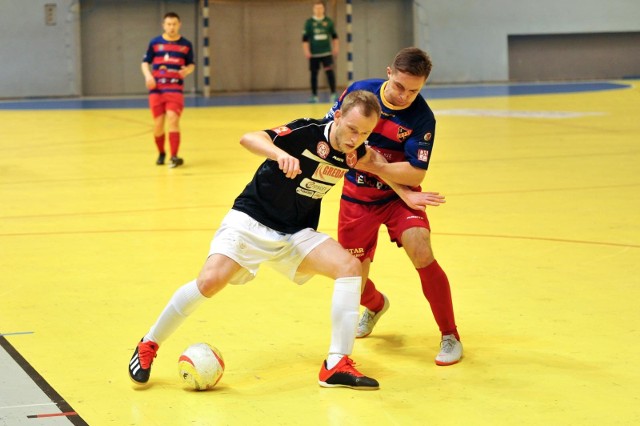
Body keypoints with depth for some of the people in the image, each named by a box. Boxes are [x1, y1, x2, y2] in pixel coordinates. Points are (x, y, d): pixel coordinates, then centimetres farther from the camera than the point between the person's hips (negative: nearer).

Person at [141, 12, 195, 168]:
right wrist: (148, 75, -10)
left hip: (175, 88, -1)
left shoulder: (186, 44, 6)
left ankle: (174, 156, -20)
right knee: (158, 124, 2)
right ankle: (161, 153, 26)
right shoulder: (155, 43, 5)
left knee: (172, 118, -18)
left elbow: (191, 64, 12)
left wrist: (188, 70, -11)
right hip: (156, 88, 1)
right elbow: (145, 62, 9)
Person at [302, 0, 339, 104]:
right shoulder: (309, 22, -2)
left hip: (326, 52, 0)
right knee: (314, 74, 6)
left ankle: (333, 94, -8)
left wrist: (336, 48, 6)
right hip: (314, 54, 0)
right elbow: (305, 38, -2)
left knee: (329, 71, -11)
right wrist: (306, 51, -8)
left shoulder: (328, 21, 3)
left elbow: (334, 36, 12)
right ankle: (314, 96, 14)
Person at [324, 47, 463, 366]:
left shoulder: (422, 117, -20)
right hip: (356, 197, 3)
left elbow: (416, 173, -22)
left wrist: (371, 165, -31)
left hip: (398, 195, -3)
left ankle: (450, 337, -10)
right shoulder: (360, 91, -11)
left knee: (421, 253, -28)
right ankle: (376, 305, 47)